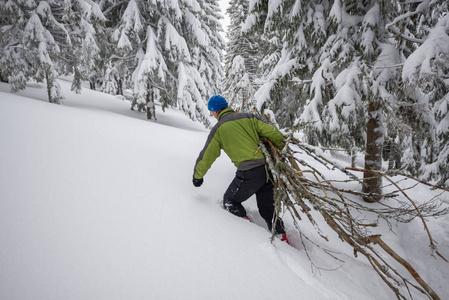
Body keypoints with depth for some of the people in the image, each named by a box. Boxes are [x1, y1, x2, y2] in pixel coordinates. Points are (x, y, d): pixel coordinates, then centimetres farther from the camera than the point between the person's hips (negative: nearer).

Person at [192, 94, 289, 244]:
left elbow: (206, 156, 7)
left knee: (230, 202, 17)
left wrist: (197, 176, 22)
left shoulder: (219, 128, 3)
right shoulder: (249, 117, 11)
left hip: (248, 173, -5)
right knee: (268, 208, 20)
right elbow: (274, 133, 3)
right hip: (267, 169, 5)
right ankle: (282, 238, 22)